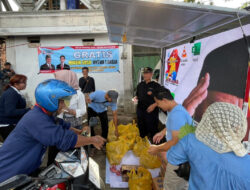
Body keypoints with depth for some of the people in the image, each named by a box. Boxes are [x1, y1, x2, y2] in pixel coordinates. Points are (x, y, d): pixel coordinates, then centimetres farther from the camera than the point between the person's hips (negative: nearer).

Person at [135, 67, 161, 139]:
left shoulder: (156, 85, -9)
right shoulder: (140, 85, 8)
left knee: (152, 129, 4)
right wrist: (135, 98, -1)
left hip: (151, 111, -5)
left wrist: (154, 105, -21)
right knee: (141, 127, 19)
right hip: (140, 110, 6)